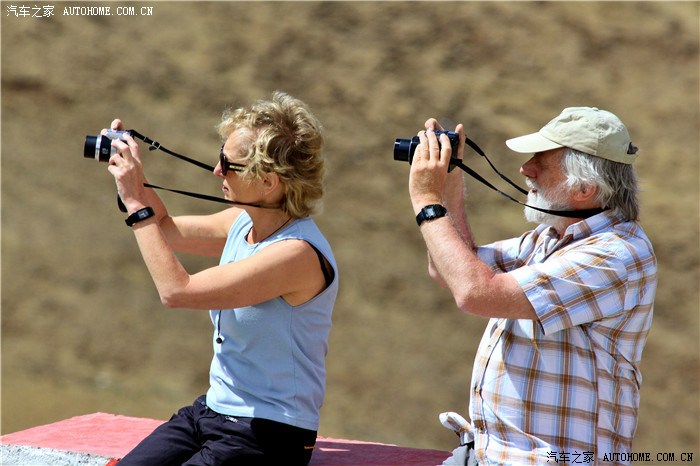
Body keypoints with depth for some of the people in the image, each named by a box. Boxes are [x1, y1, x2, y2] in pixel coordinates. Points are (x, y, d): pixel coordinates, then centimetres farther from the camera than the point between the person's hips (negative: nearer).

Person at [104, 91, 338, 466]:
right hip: (212, 409, 8)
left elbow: (176, 290, -25)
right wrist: (132, 179, 6)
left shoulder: (299, 254, -23)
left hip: (268, 435, -8)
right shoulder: (244, 221, 4)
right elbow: (168, 231, 24)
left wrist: (136, 203, -18)